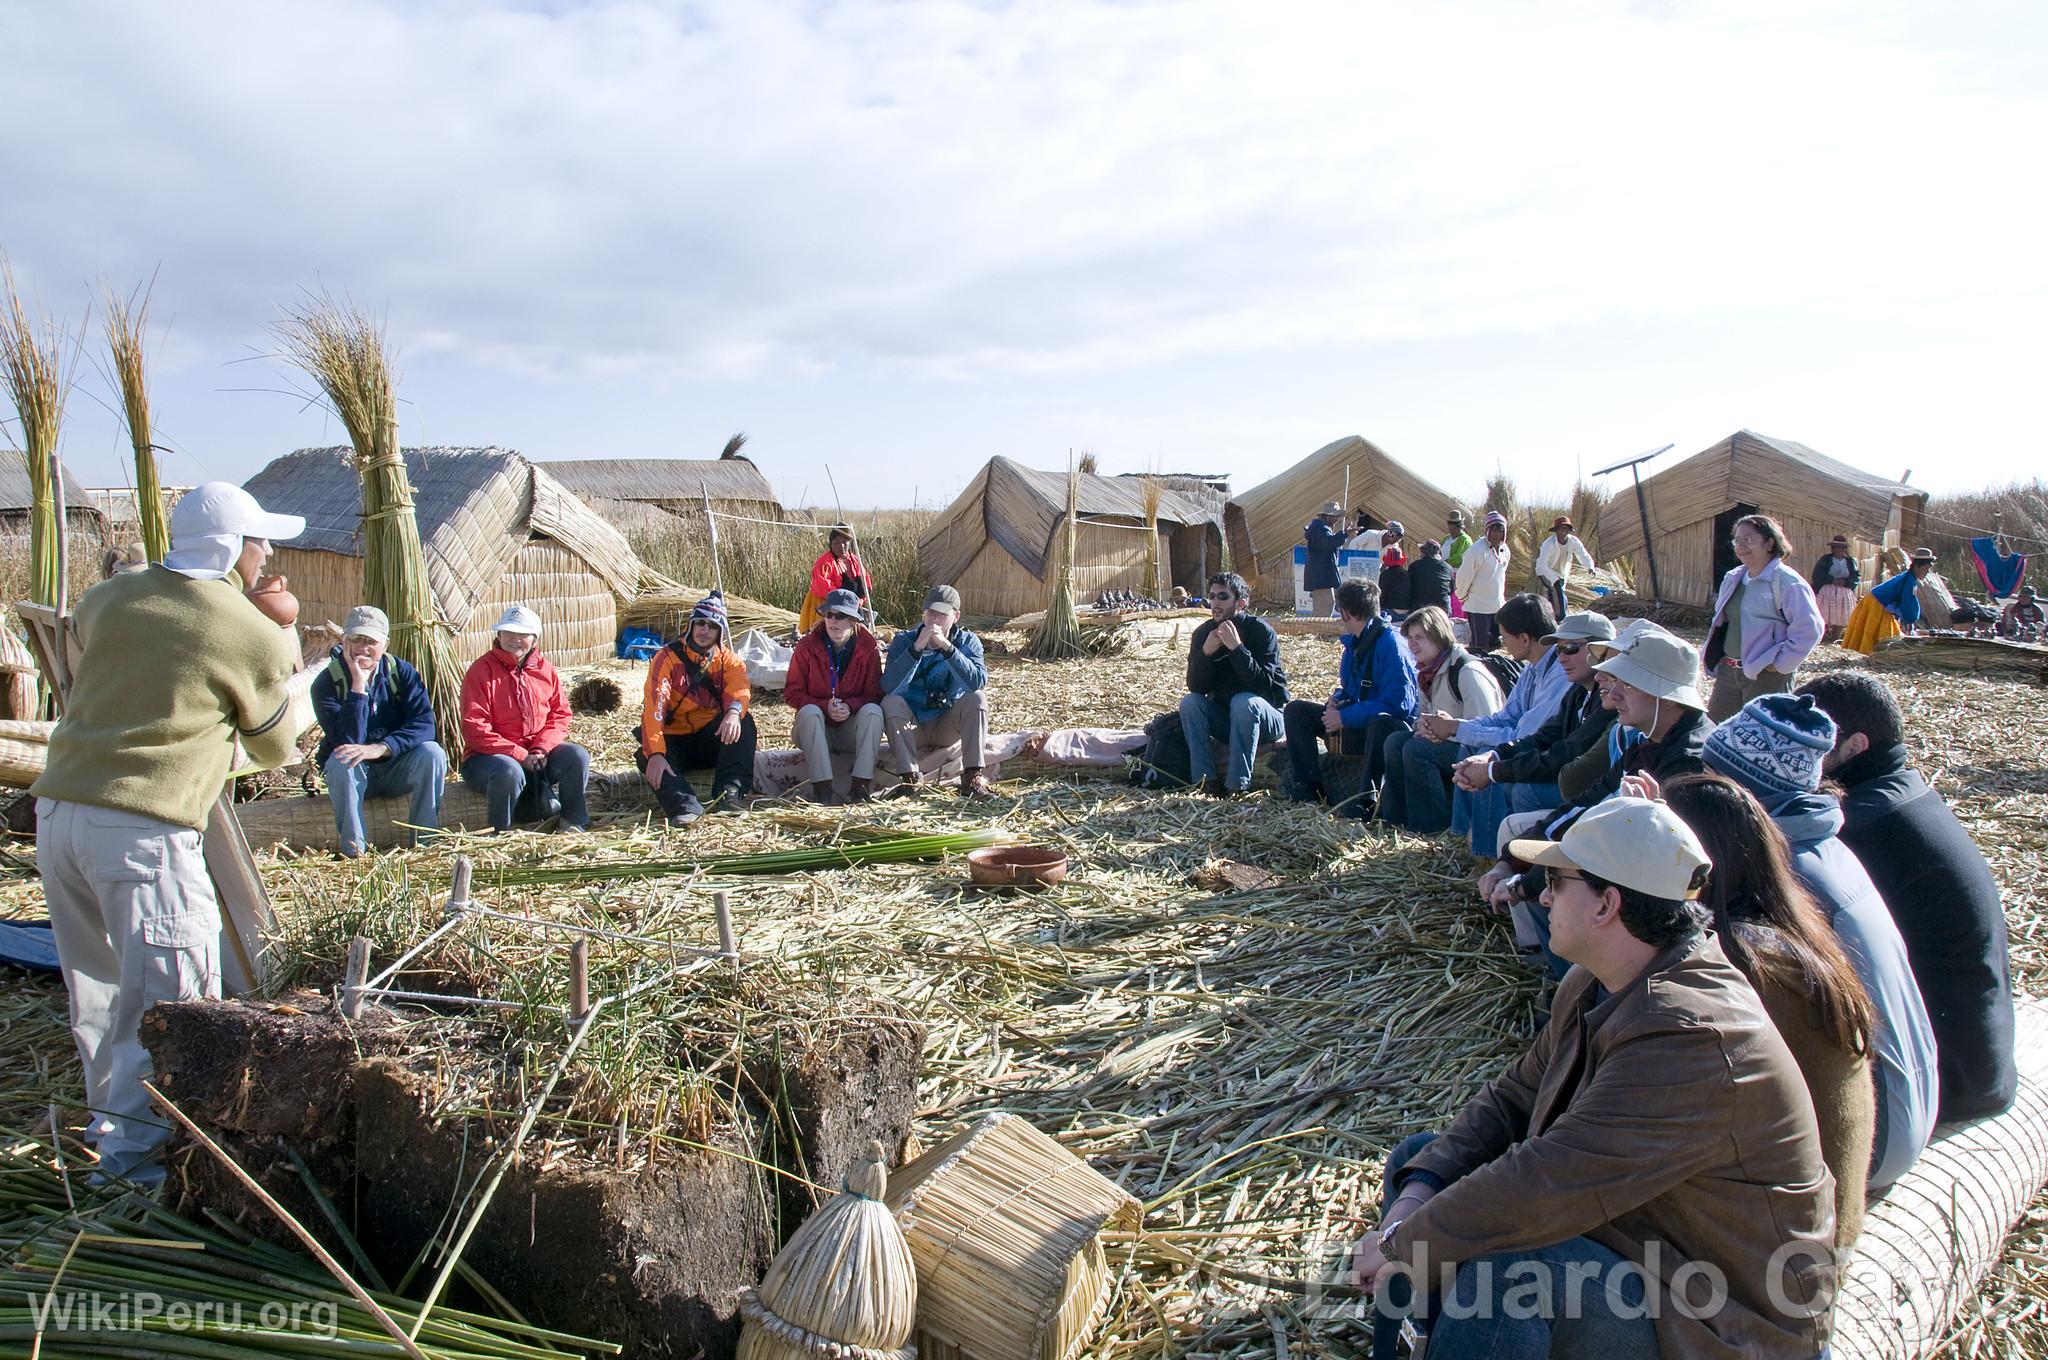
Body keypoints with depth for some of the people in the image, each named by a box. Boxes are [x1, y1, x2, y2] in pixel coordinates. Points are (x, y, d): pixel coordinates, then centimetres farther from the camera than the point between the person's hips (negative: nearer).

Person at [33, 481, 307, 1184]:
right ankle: (134, 1145, 1)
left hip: (57, 808, 7)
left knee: (98, 981, 20)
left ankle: (110, 1112, 34)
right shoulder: (253, 637, -4)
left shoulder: (106, 598, 11)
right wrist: (283, 652, 23)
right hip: (143, 828, -7)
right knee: (168, 991, 0)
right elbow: (276, 748, 9)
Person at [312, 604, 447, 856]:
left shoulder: (402, 672, -7)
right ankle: (355, 852, -27)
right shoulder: (327, 682, -13)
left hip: (397, 770, 2)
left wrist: (381, 747, -34)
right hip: (355, 773, -1)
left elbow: (424, 724, -19)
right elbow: (347, 740, -25)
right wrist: (358, 686, -30)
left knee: (432, 752, -26)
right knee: (339, 762, -33)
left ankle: (425, 842, -19)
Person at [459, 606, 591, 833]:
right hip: (488, 756, -4)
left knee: (577, 755, -20)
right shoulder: (482, 670, -8)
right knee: (509, 772, -37)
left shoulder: (545, 669, 7)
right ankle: (501, 837, -15)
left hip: (538, 755, 5)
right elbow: (475, 729, -14)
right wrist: (519, 755, -20)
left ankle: (575, 826, -5)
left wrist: (541, 749, -13)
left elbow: (560, 715, 6)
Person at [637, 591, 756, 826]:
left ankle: (730, 790, -32)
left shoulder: (727, 659, 2)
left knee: (743, 719, -27)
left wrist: (734, 712, -47)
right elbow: (653, 708, -21)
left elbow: (739, 686, -21)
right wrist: (655, 753, -36)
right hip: (674, 740, -2)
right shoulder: (668, 657, -8)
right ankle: (686, 807, -54)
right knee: (647, 757, -33)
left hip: (712, 737, 2)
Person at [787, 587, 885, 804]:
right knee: (809, 712, -32)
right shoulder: (807, 646, -6)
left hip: (852, 729, 0)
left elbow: (874, 693, -5)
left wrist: (850, 706, -26)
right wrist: (826, 707, -21)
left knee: (872, 711, -29)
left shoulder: (869, 648, -6)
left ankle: (860, 784, -31)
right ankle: (822, 786, -36)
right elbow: (792, 692, -5)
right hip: (816, 729, 0)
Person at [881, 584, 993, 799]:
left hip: (948, 727, 1)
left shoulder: (967, 641, -5)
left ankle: (972, 778, -27)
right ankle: (910, 777, -28)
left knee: (977, 698, -24)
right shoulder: (904, 640, -8)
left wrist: (947, 647, -32)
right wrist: (917, 648, -32)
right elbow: (889, 687, -24)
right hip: (911, 728, -1)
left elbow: (979, 682, -25)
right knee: (891, 702, -28)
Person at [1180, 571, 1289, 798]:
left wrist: (1237, 648, -34)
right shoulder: (1203, 633, -3)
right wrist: (1206, 652, -26)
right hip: (1224, 718, 4)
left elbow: (1263, 685, -26)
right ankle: (1206, 779, -23)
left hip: (1266, 717, -4)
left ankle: (1237, 785, -31)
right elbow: (1195, 687, -10)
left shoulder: (1261, 631, -16)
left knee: (1244, 702, -34)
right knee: (1189, 702, -20)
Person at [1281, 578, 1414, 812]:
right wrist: (1335, 700, -3)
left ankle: (1366, 800, -33)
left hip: (1392, 725, -9)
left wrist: (1345, 717, -23)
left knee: (1380, 722, -43)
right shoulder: (1354, 642, 8)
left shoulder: (1389, 643, -20)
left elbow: (1398, 703, -28)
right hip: (1357, 722, 9)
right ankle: (1309, 787, -4)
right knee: (1295, 710, 4)